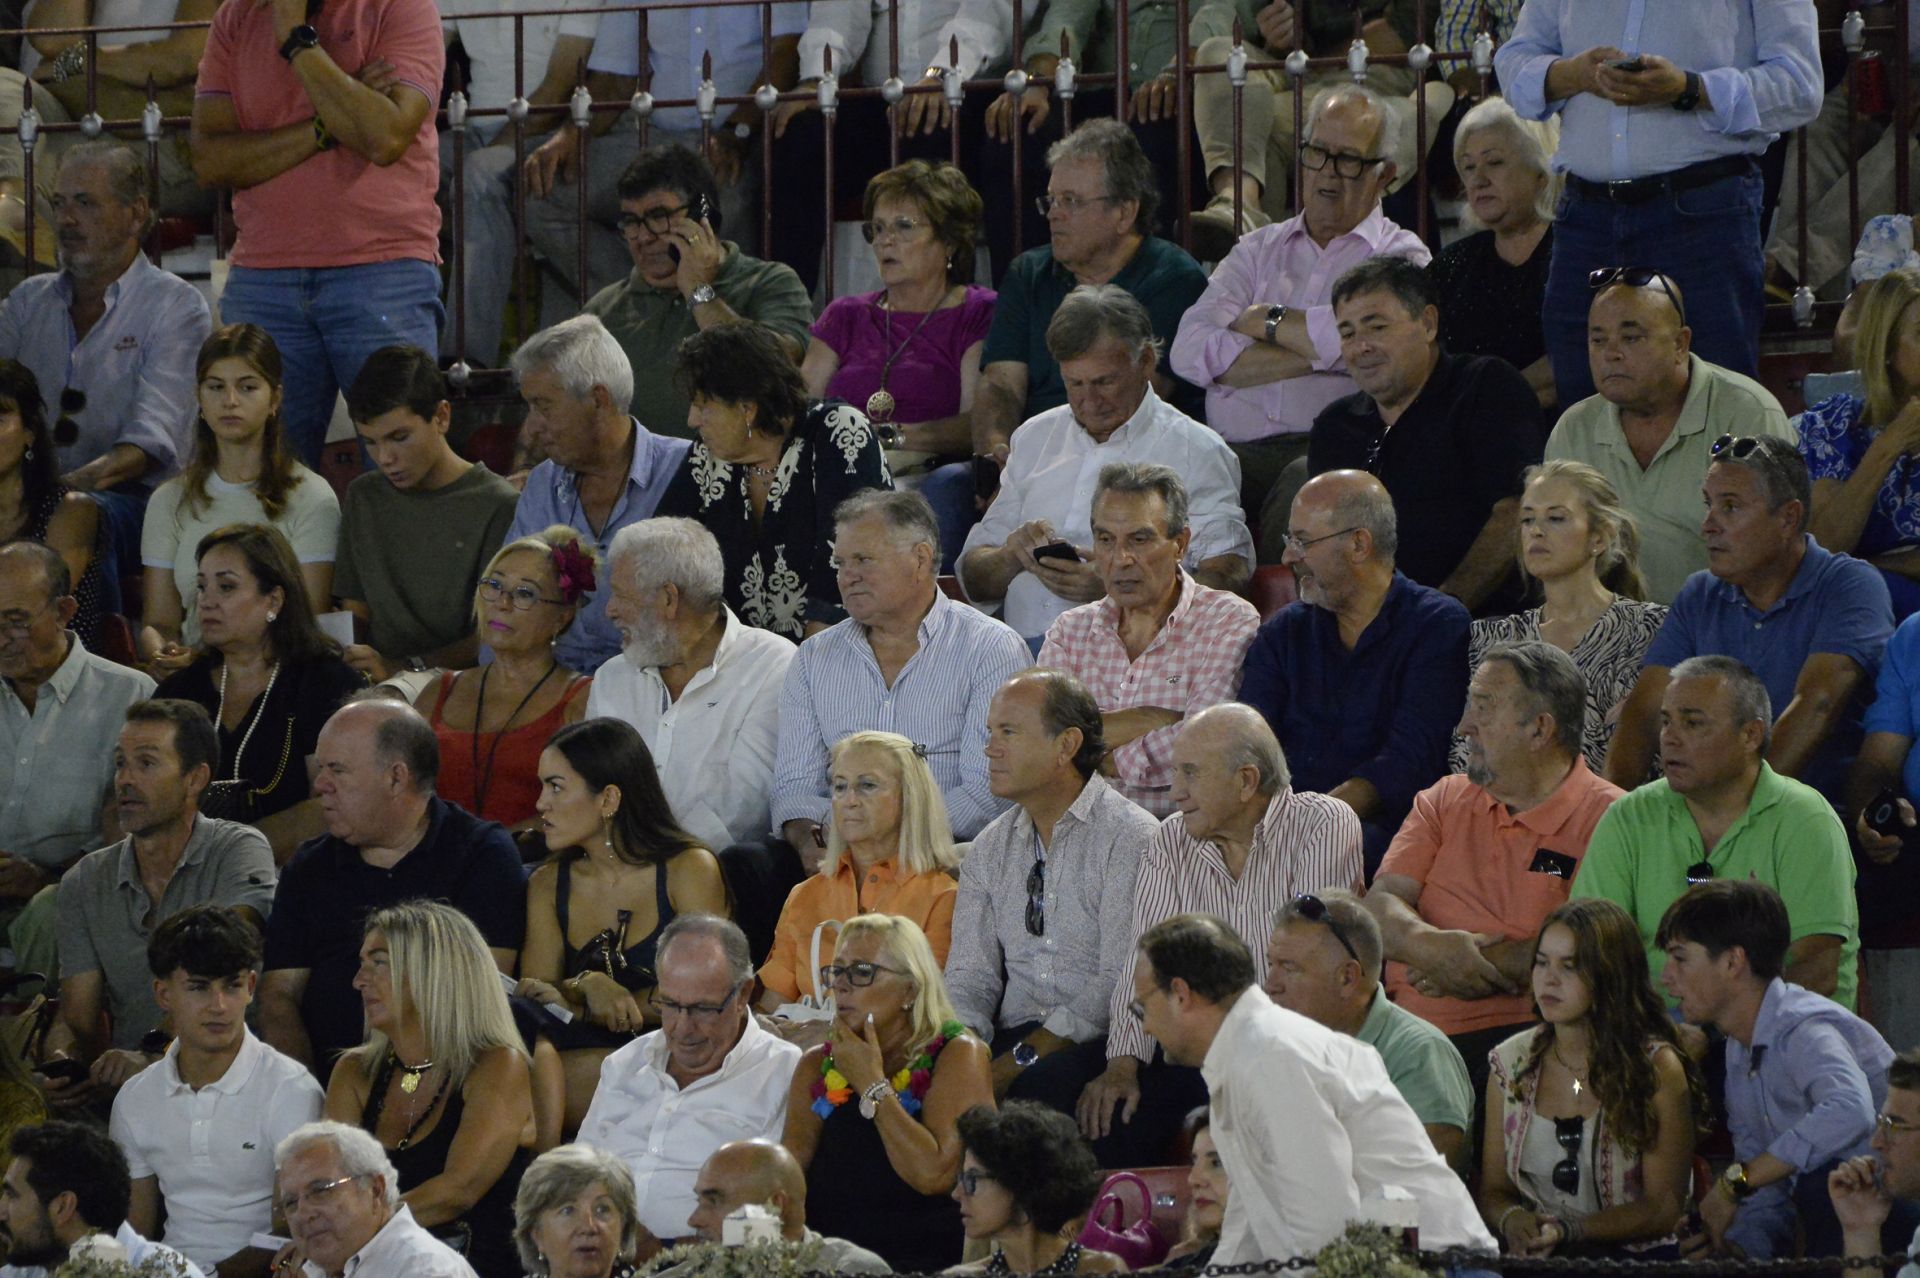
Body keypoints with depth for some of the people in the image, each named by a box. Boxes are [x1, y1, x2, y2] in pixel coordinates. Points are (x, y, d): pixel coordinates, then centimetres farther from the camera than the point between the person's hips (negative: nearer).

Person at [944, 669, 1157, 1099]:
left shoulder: (1132, 837, -5)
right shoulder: (990, 848, 17)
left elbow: (1122, 983, -13)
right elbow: (971, 972, 13)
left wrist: (1021, 1060, -19)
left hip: (1098, 1046, -5)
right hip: (1012, 1039, 5)